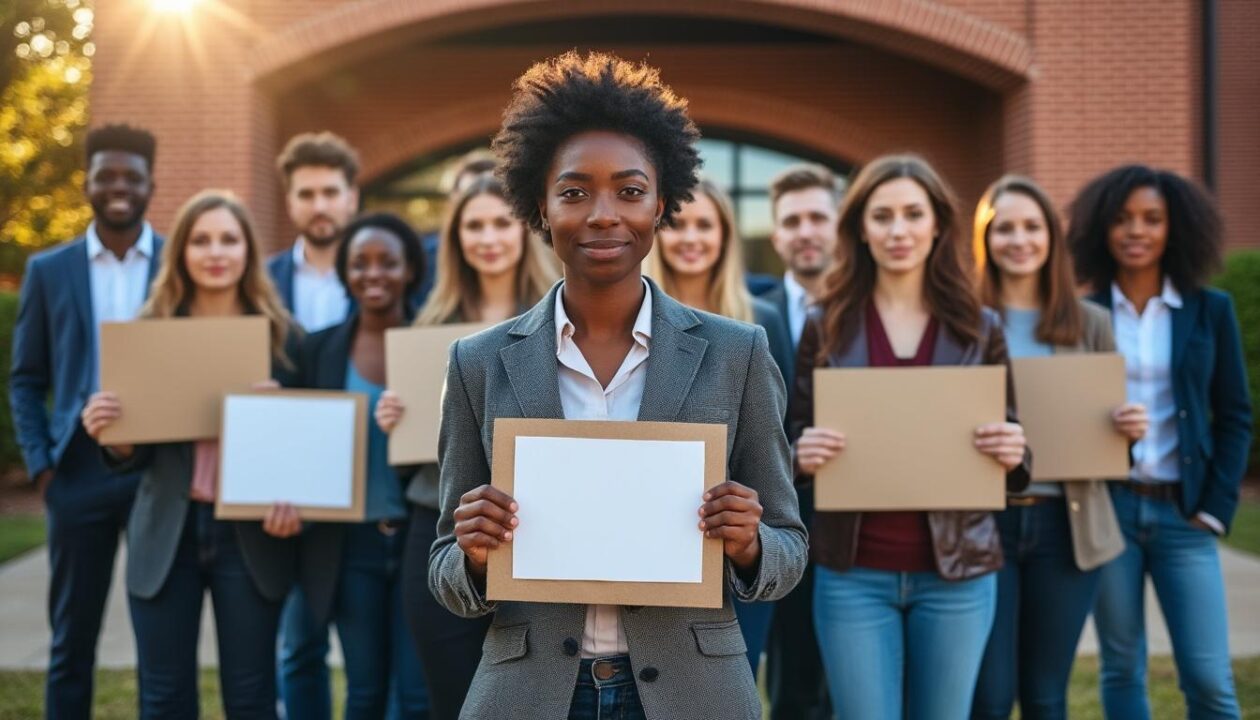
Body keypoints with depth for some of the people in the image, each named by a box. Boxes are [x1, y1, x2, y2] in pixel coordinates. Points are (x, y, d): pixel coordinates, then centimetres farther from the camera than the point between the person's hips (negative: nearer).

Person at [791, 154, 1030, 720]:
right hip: (853, 572, -1)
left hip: (956, 570, 1)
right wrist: (802, 455, -17)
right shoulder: (826, 325, 2)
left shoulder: (979, 328, 4)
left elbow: (1008, 438, 8)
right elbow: (797, 439, 5)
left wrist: (1012, 455, -15)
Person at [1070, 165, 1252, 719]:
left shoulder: (1211, 310, 5)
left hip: (1182, 512, 0)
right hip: (1107, 508, 0)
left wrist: (1216, 507, -2)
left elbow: (1235, 416, 5)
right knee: (1121, 667, 8)